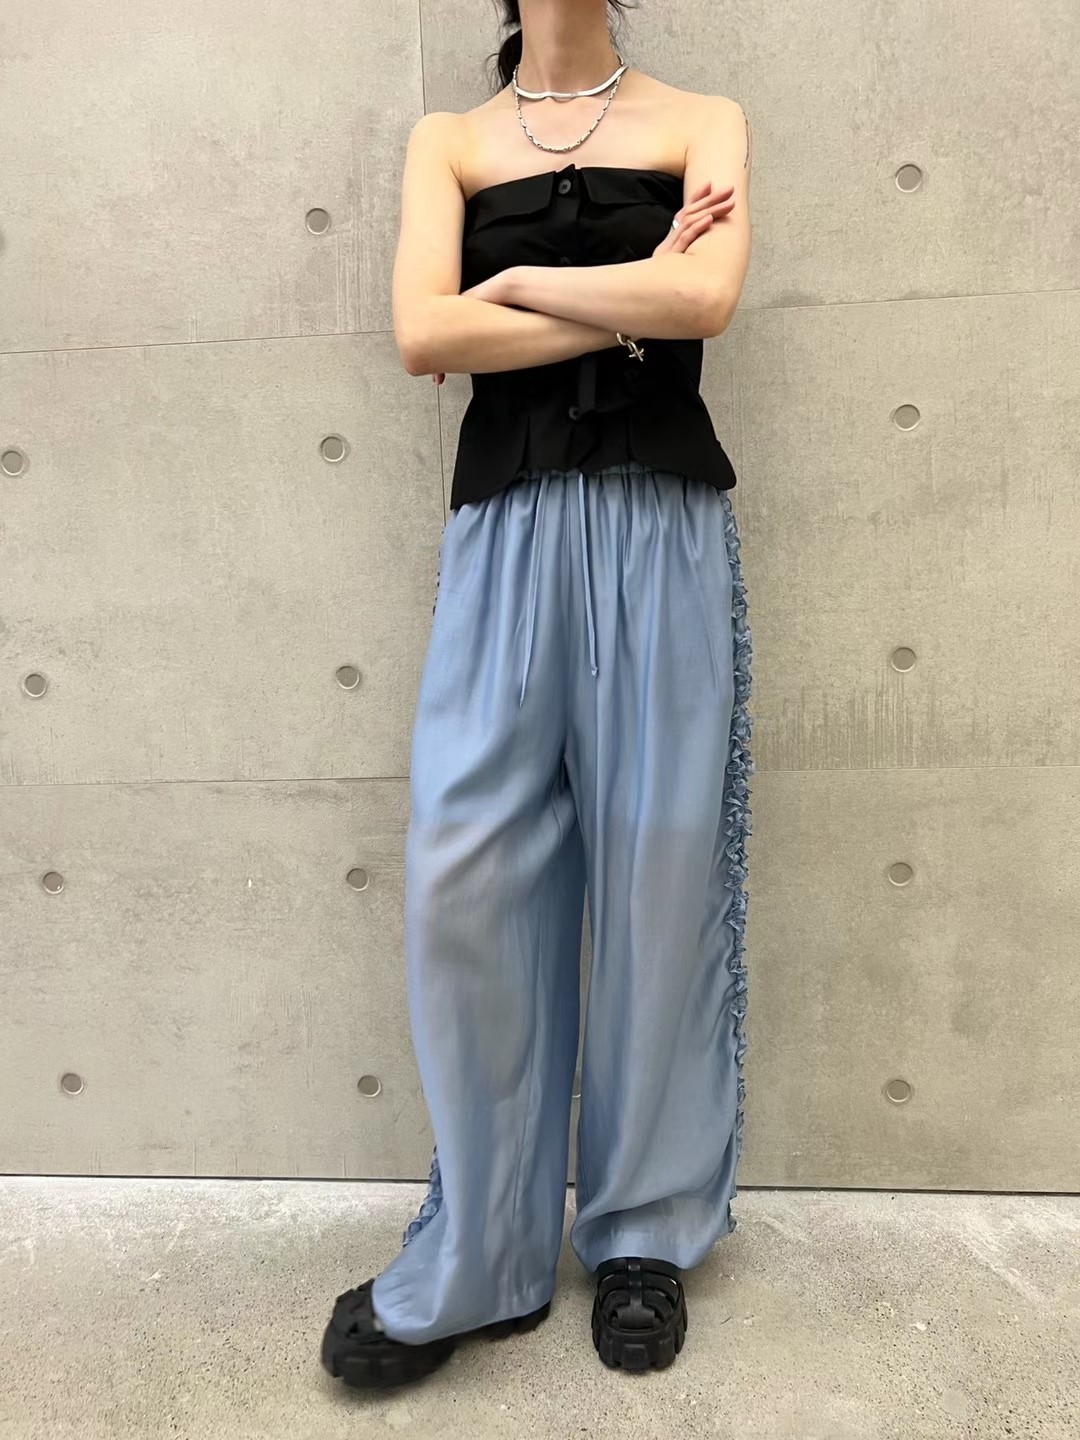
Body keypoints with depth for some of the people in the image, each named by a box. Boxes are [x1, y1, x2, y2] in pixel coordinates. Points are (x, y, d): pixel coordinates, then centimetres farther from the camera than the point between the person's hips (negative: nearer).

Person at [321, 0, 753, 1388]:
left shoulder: (700, 120, 16)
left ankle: (646, 1233, 19)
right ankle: (477, 1261, 10)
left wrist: (520, 282, 1)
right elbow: (424, 335, 0)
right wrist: (632, 302, -2)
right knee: (463, 871, -7)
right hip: (504, 527, 1)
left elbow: (706, 297, -6)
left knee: (658, 864, 0)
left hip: (661, 526, 0)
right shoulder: (446, 140, 18)